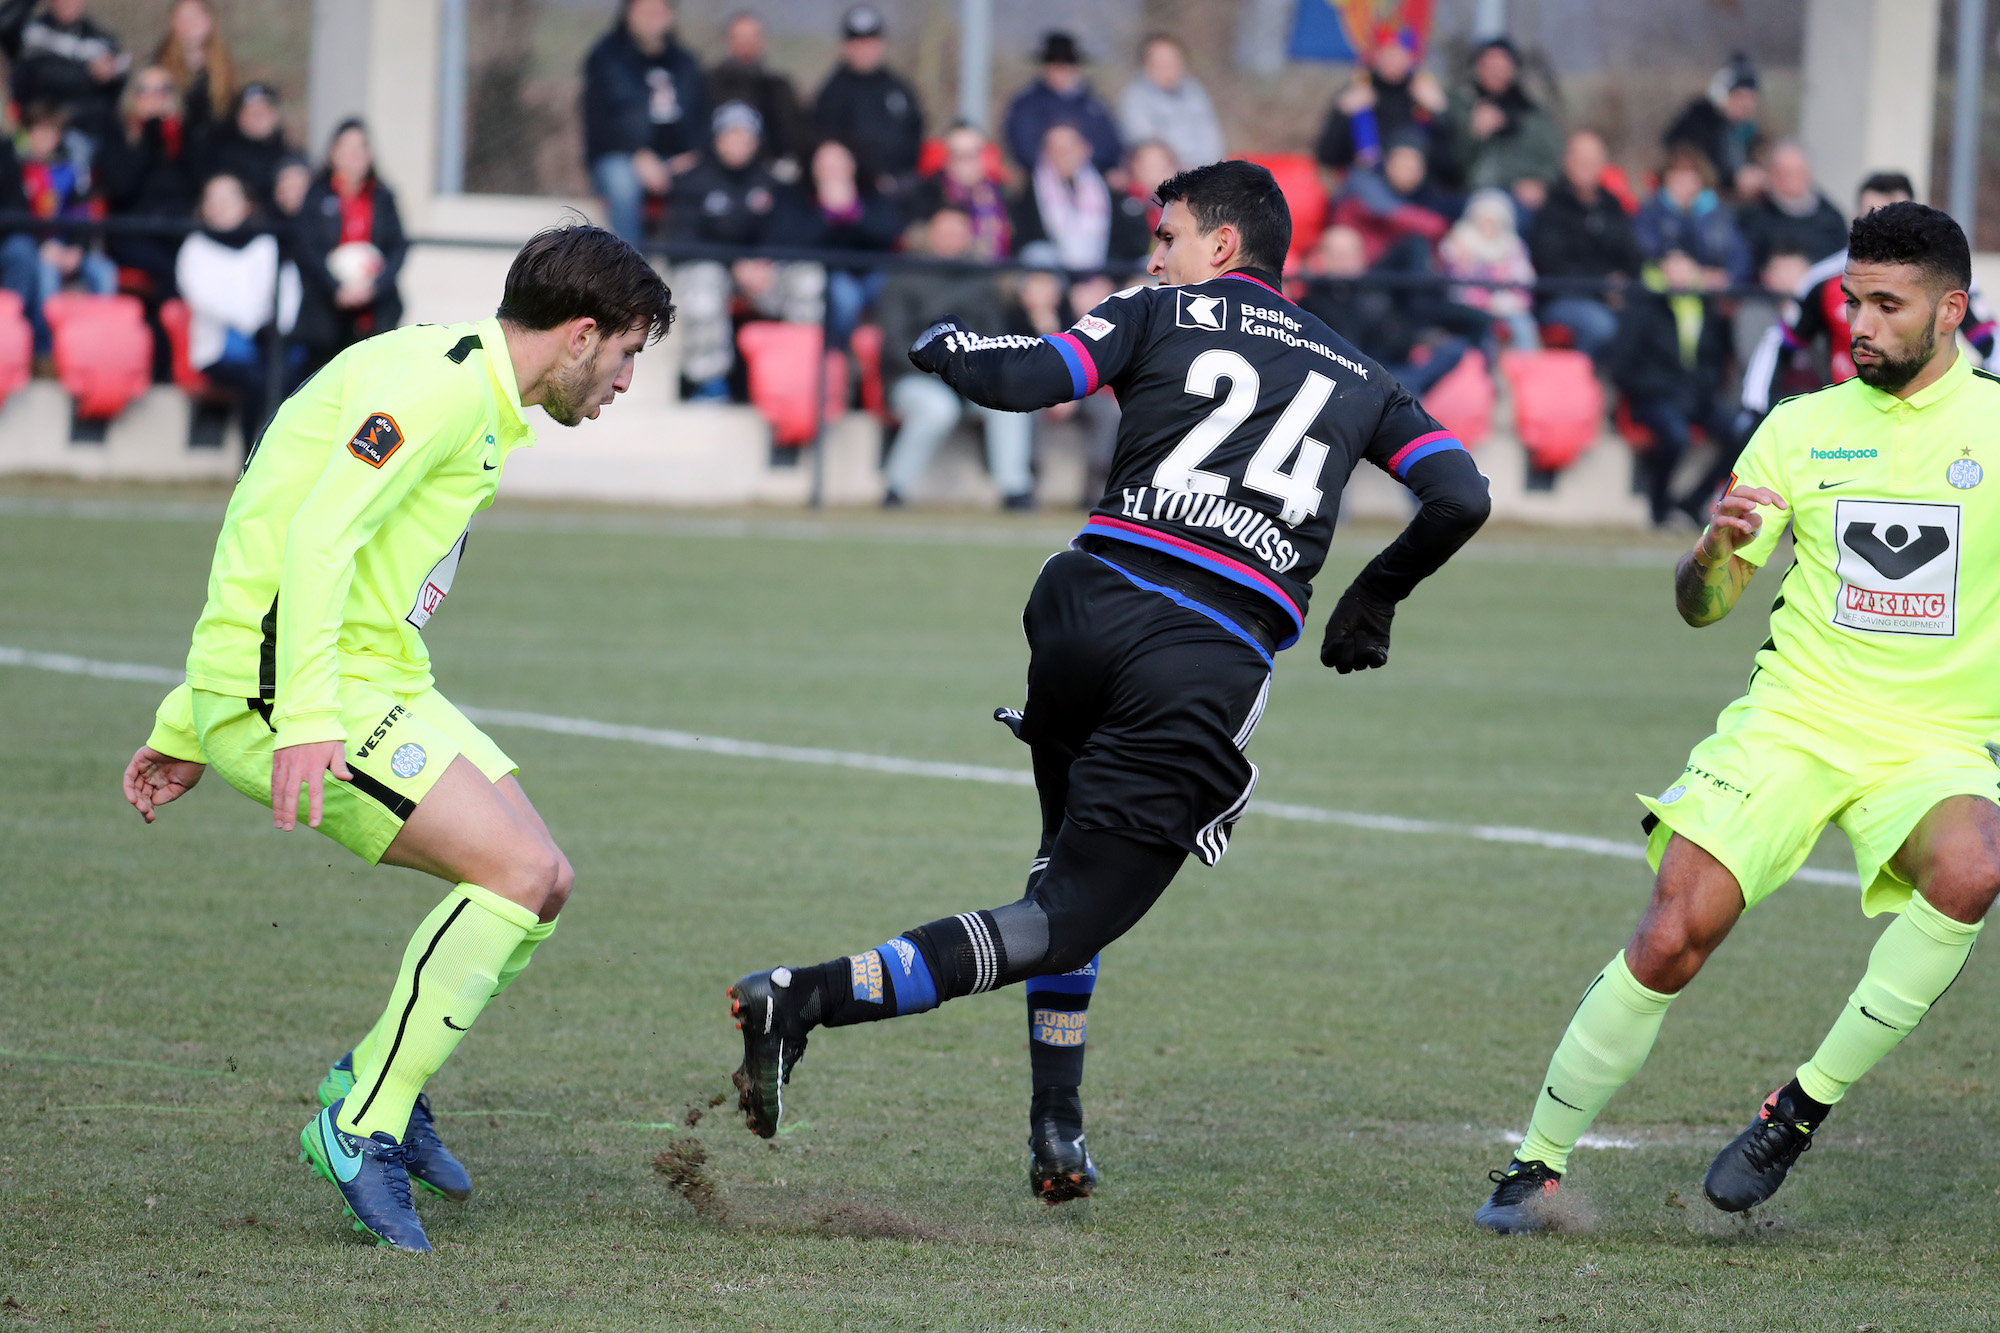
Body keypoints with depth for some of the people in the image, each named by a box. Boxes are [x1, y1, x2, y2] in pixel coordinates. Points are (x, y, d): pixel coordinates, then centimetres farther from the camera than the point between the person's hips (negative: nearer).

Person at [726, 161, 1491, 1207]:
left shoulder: (1161, 314, 13)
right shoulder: (1357, 378, 21)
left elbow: (1025, 378, -2)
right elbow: (1460, 497, 13)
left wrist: (942, 344, 19)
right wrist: (1374, 597, 29)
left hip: (1092, 602, 1)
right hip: (1215, 662, -1)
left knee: (1072, 854, 27)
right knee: (1068, 918, -3)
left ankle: (1056, 1129, 21)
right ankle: (810, 997, -23)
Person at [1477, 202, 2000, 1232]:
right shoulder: (1801, 429, 7)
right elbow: (1701, 605, 10)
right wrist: (1719, 548, -13)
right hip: (1792, 721, 1)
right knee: (1672, 938, -15)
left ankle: (1805, 1107, -18)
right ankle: (1540, 1160, 3)